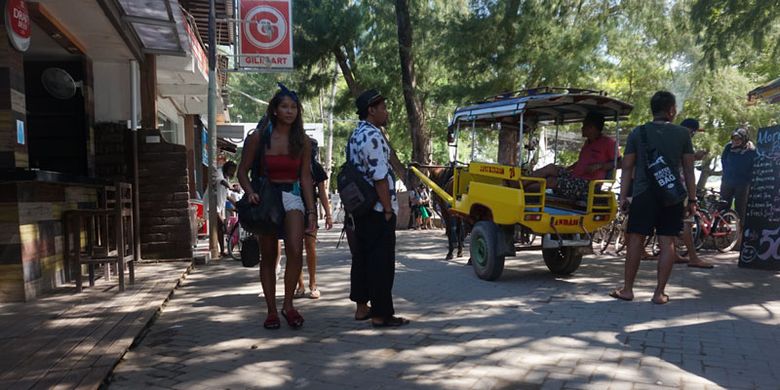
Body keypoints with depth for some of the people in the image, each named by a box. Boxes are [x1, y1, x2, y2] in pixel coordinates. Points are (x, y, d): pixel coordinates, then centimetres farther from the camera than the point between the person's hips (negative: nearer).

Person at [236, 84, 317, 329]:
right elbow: (243, 171, 3)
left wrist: (311, 211, 1)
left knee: (295, 251, -19)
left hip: (292, 197, 1)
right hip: (265, 198, 0)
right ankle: (271, 311, 17)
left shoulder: (302, 141, 5)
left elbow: (305, 177, 6)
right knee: (268, 257, 6)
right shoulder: (259, 137, -1)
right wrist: (250, 193, -16)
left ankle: (288, 305, -1)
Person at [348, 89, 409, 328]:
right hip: (378, 210, -10)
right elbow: (380, 178, -20)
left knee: (361, 257, 14)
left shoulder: (355, 136, 15)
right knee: (382, 262, -4)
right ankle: (381, 314, 1)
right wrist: (388, 209, -16)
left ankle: (362, 307, 23)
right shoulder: (373, 136, -16)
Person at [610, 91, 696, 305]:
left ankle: (627, 289, 10)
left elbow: (627, 168, 2)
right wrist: (692, 200, 9)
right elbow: (688, 170, 4)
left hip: (643, 193, 0)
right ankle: (659, 292, 6)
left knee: (636, 241, 5)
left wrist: (623, 196, 7)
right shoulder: (682, 133, 3)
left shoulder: (638, 133, 3)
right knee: (667, 243, 4)